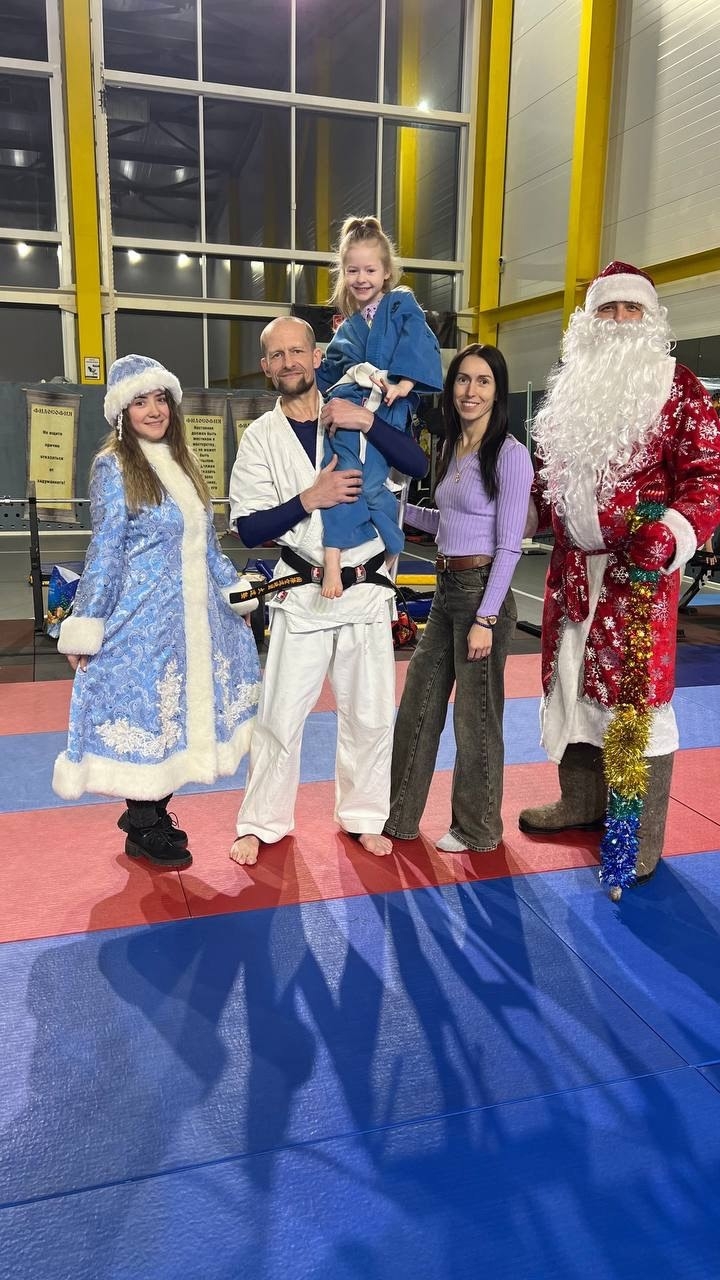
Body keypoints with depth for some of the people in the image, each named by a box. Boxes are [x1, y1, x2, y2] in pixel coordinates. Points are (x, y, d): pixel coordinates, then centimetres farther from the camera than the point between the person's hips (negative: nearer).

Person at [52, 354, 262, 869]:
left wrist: (237, 592, 19)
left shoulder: (183, 463, 13)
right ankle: (142, 829, 16)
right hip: (143, 618, -7)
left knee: (178, 711, 11)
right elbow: (105, 552, -9)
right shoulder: (113, 467, -6)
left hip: (192, 615, 7)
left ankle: (154, 814, 25)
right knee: (145, 712, 0)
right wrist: (85, 628, -10)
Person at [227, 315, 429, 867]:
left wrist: (369, 422, -21)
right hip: (302, 595, -1)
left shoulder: (352, 416, 2)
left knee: (370, 715, 10)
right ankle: (262, 823, 22)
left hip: (367, 591, 1)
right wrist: (310, 498, -18)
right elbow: (249, 528, -6)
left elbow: (420, 466, -9)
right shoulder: (261, 437, 0)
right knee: (280, 715, 3)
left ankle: (363, 816, 29)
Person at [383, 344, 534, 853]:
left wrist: (485, 619, -18)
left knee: (476, 714, 5)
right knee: (418, 704, 13)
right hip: (446, 589, 8)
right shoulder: (454, 448, 11)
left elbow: (509, 546, -15)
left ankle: (477, 828, 24)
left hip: (482, 591, -8)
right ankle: (398, 813, 28)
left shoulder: (509, 454, -12)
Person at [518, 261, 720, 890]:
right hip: (573, 565, 6)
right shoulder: (571, 389, 15)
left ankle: (640, 839, 7)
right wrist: (546, 517, 11)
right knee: (571, 679, 14)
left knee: (635, 696, -4)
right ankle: (582, 800, 32)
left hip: (638, 568, -6)